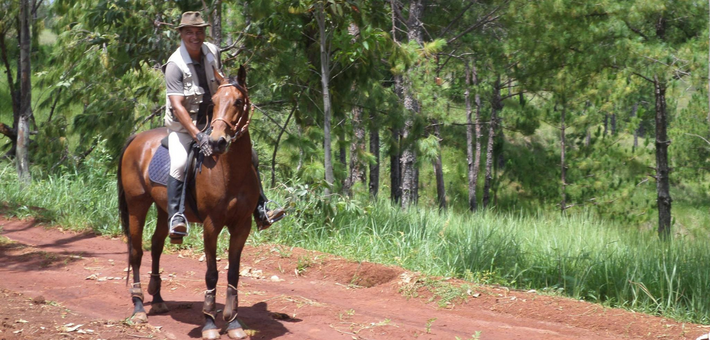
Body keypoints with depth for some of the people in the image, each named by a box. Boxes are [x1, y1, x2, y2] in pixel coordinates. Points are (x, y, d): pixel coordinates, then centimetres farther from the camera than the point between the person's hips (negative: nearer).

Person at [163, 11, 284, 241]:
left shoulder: (212, 52, 0)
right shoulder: (175, 65, -19)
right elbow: (177, 106, -27)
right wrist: (197, 135, -36)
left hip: (212, 122, 6)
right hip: (182, 126, -6)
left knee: (248, 154, 3)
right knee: (179, 163, -33)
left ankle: (261, 212, 9)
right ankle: (176, 217, -29)